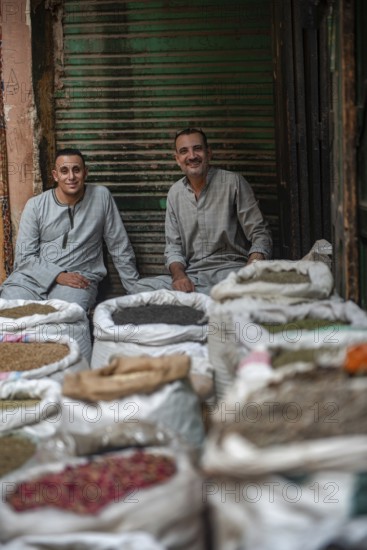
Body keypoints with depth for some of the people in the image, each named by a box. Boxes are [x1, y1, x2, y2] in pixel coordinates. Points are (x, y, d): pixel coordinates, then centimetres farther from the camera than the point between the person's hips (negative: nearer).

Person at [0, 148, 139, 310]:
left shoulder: (101, 196, 2)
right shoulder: (35, 205, 1)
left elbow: (120, 247, 6)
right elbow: (24, 255, -2)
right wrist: (59, 275, -17)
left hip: (79, 278, -1)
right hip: (33, 275, 1)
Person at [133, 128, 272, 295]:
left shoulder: (233, 182, 0)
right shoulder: (175, 193, 13)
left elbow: (260, 235, -2)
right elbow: (173, 245, 15)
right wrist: (178, 274, -8)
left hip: (230, 271, -4)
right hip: (191, 277, 4)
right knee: (142, 286, -22)